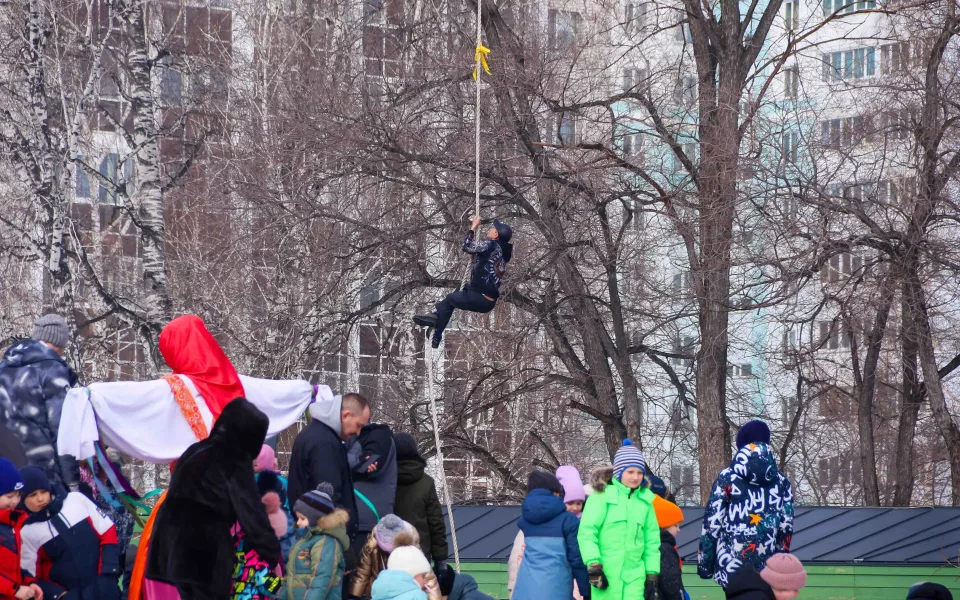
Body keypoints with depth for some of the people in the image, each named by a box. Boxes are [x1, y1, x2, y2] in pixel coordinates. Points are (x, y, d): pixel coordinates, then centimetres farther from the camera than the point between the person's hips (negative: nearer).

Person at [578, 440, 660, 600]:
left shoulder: (645, 499, 10)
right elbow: (586, 532, -8)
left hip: (635, 573, 3)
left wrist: (652, 574, 11)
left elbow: (652, 540, 14)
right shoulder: (602, 494, -4)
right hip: (606, 573, -3)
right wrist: (593, 564, -17)